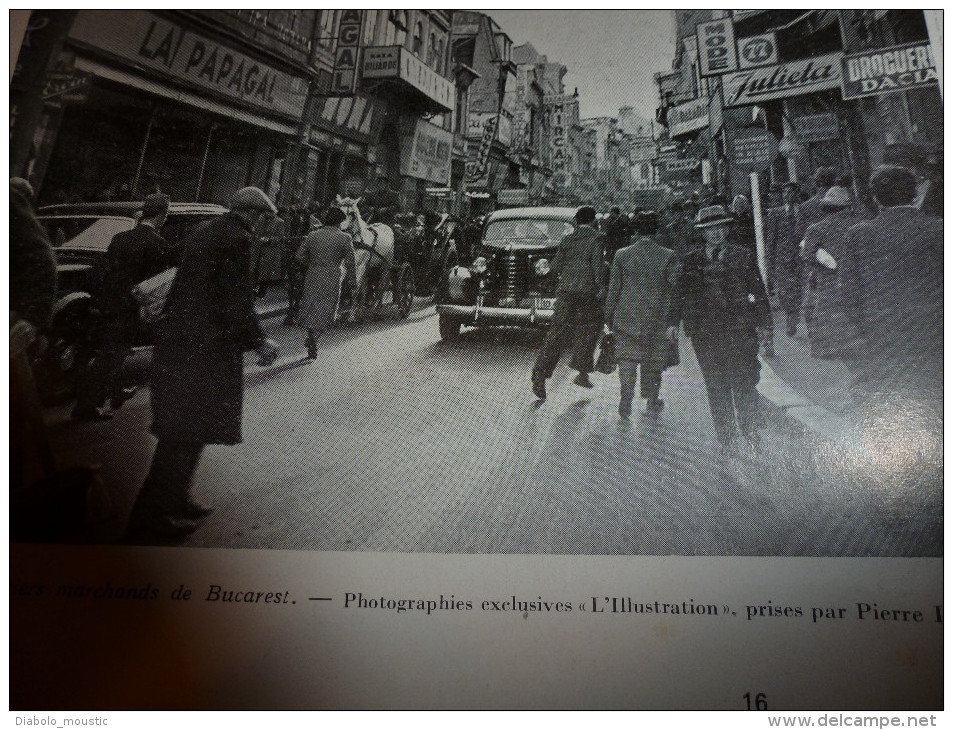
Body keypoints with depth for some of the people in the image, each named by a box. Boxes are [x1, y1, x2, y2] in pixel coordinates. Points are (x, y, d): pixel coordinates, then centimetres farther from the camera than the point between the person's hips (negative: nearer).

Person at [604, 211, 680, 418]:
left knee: (627, 360, 9)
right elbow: (673, 291, -7)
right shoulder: (668, 256, -4)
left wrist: (610, 318, 10)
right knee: (653, 362, 15)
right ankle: (651, 403, 26)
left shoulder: (621, 255, -2)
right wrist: (672, 323, -6)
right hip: (657, 319, 0)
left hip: (627, 318, 0)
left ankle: (626, 398, -6)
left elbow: (613, 290, 2)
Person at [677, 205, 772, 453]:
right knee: (716, 388, 5)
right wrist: (689, 323, 3)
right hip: (706, 334, 1)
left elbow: (758, 291, 9)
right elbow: (684, 297, 12)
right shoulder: (692, 261, 9)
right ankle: (726, 440, 15)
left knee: (744, 385, -1)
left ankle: (751, 437, 12)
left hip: (740, 330, -1)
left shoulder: (743, 257, 8)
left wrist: (763, 320, 3)